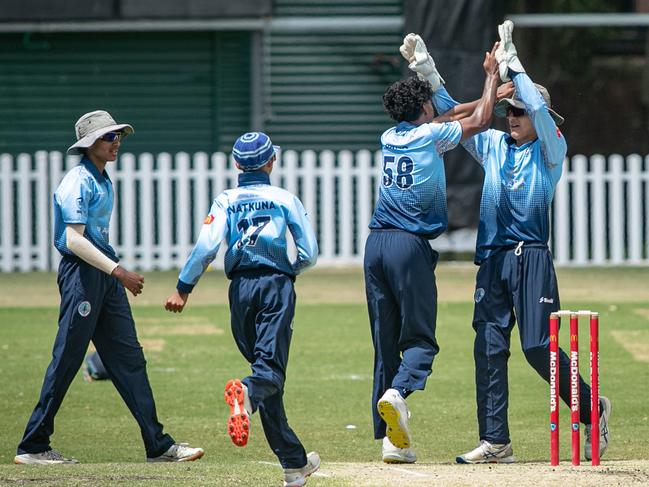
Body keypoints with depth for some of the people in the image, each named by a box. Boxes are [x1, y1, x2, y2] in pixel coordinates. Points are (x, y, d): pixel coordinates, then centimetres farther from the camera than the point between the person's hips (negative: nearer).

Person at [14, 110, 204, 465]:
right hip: (81, 273, -9)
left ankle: (158, 445, 5)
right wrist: (118, 271, -24)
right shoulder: (78, 181, -13)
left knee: (129, 359, 6)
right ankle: (33, 447, 3)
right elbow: (74, 239, -21)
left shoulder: (102, 180, 16)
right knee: (66, 360, -5)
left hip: (106, 274, 9)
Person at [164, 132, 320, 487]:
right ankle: (247, 393, -52)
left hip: (241, 288, 2)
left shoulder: (226, 201, 8)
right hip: (276, 285, -2)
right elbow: (309, 253, 1)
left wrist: (183, 288, -4)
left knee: (266, 372, 9)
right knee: (270, 366, -14)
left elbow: (206, 246, -7)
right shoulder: (285, 199, 6)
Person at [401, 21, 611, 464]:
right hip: (492, 260, 6)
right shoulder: (493, 145, 15)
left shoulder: (551, 150, 1)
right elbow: (450, 111, 14)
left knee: (538, 346, -11)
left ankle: (592, 409, 9)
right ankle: (495, 442, 3)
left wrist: (511, 63, -15)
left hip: (532, 258, -6)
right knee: (488, 349, 1)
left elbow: (540, 109, -16)